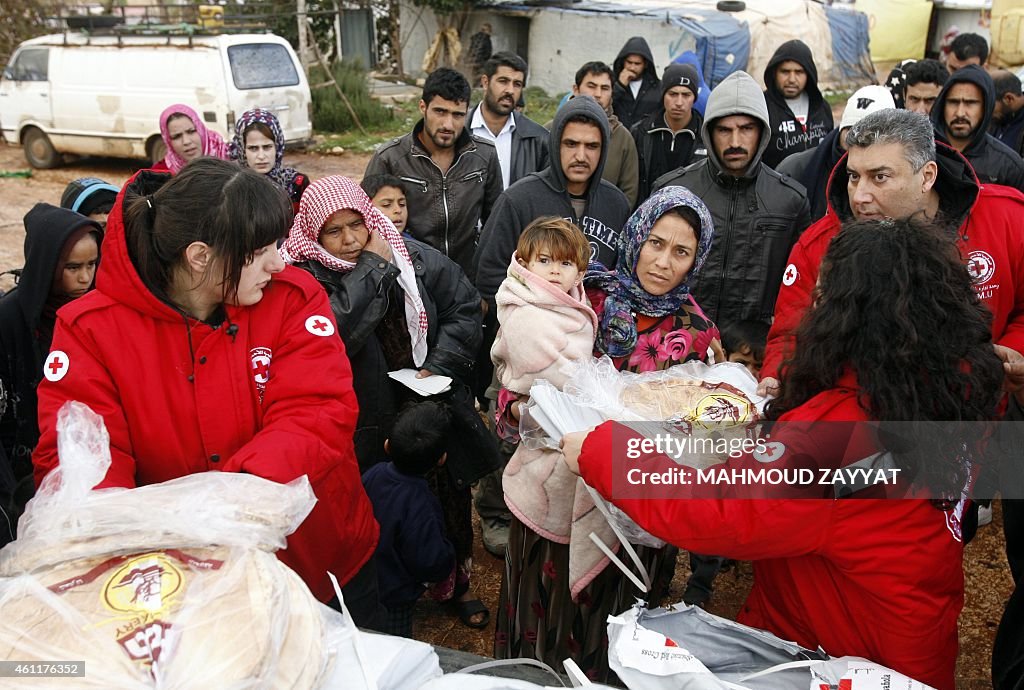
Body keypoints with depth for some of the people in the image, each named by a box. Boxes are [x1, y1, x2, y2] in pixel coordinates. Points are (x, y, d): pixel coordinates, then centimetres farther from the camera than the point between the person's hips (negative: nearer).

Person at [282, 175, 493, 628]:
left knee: (452, 495, 17)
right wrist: (374, 266, -22)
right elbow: (337, 332, -29)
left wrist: (440, 365, -10)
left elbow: (465, 307, 3)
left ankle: (457, 580, 42)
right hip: (368, 427, -3)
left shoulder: (413, 255, -2)